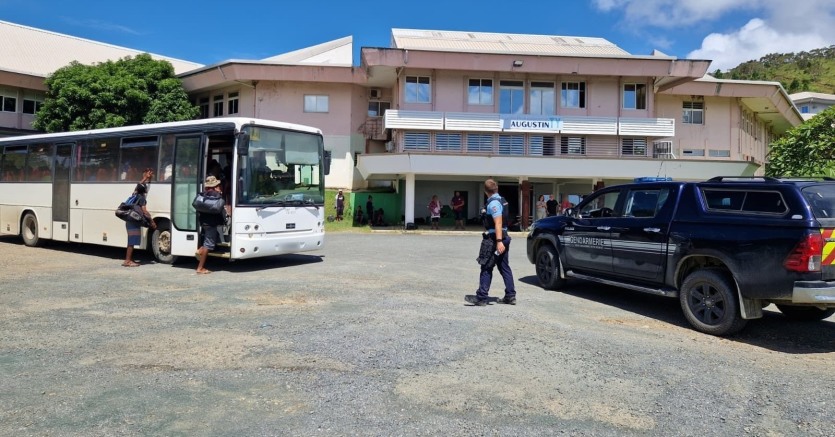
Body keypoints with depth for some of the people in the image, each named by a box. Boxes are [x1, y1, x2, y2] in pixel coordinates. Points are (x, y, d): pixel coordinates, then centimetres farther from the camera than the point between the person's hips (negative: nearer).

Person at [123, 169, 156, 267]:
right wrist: (151, 221, -15)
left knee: (132, 240, 13)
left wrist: (146, 177, 34)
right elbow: (144, 211, -18)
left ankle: (130, 259, 17)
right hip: (134, 221, -9)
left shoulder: (135, 194, 14)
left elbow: (140, 184, 32)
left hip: (131, 220, 9)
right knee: (132, 241, -8)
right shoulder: (141, 198, -11)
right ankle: (127, 261, -9)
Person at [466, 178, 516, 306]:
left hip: (494, 240, -9)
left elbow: (498, 223, -26)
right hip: (503, 238, 9)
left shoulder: (493, 203, -16)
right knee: (504, 267, 13)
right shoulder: (501, 200, 13)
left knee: (486, 269, -4)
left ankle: (481, 298, 0)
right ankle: (510, 296, 15)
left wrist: (499, 241, -30)